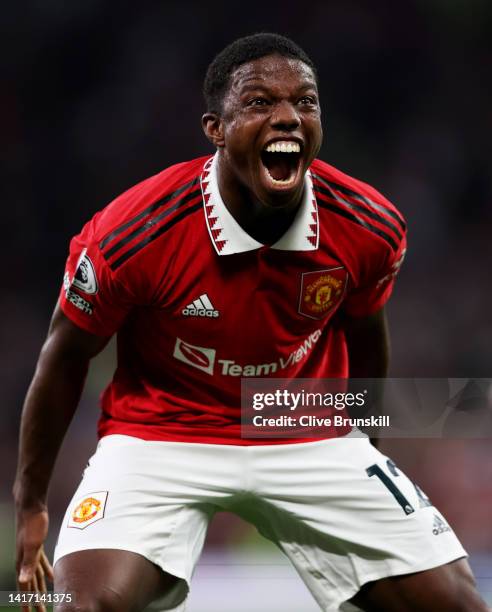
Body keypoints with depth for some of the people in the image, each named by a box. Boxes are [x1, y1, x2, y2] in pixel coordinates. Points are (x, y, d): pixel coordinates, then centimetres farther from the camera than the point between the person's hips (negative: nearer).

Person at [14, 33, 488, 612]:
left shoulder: (371, 229, -12)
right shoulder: (133, 235, -21)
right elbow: (65, 357, -6)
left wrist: (359, 439, 25)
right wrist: (30, 504, 2)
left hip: (309, 438, 3)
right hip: (160, 438, -3)